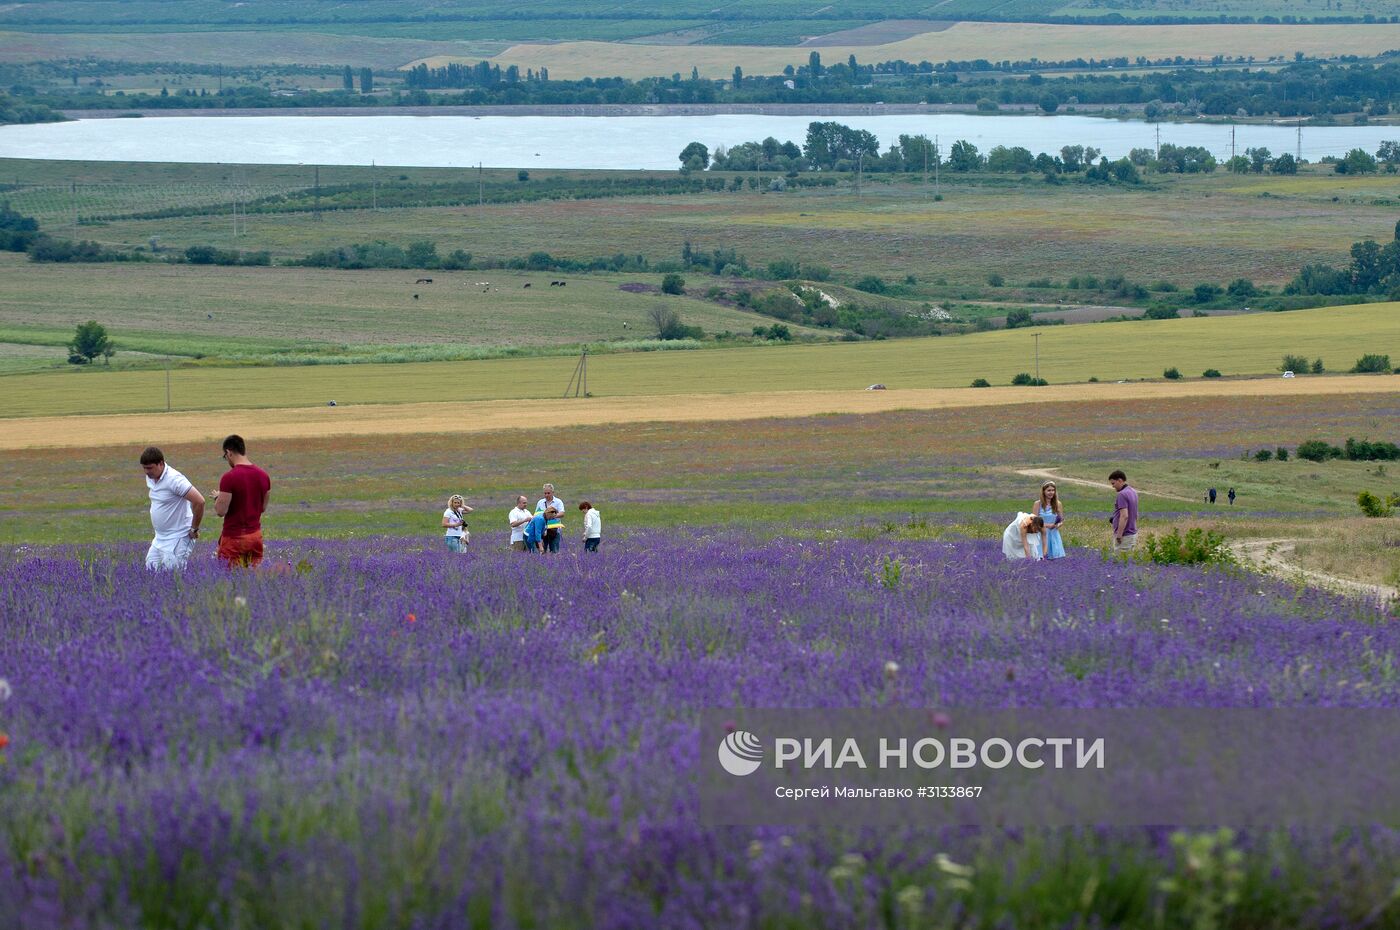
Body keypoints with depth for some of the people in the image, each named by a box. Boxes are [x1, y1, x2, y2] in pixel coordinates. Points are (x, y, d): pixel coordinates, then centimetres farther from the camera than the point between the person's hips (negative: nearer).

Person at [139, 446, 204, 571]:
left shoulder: (174, 480, -22)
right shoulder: (150, 477, 6)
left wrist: (194, 529, -18)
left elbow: (199, 501, -28)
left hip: (177, 540, -9)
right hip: (159, 538, 9)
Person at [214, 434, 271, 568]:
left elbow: (221, 511, -15)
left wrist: (217, 498, 4)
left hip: (234, 537, -6)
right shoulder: (263, 476, 4)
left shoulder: (229, 477, -16)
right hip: (256, 535, 6)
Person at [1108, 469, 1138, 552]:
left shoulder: (1122, 495, -18)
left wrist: (1119, 535, -24)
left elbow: (1124, 516, -26)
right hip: (1133, 534, 10)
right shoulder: (1133, 492, 13)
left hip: (1124, 536, -10)